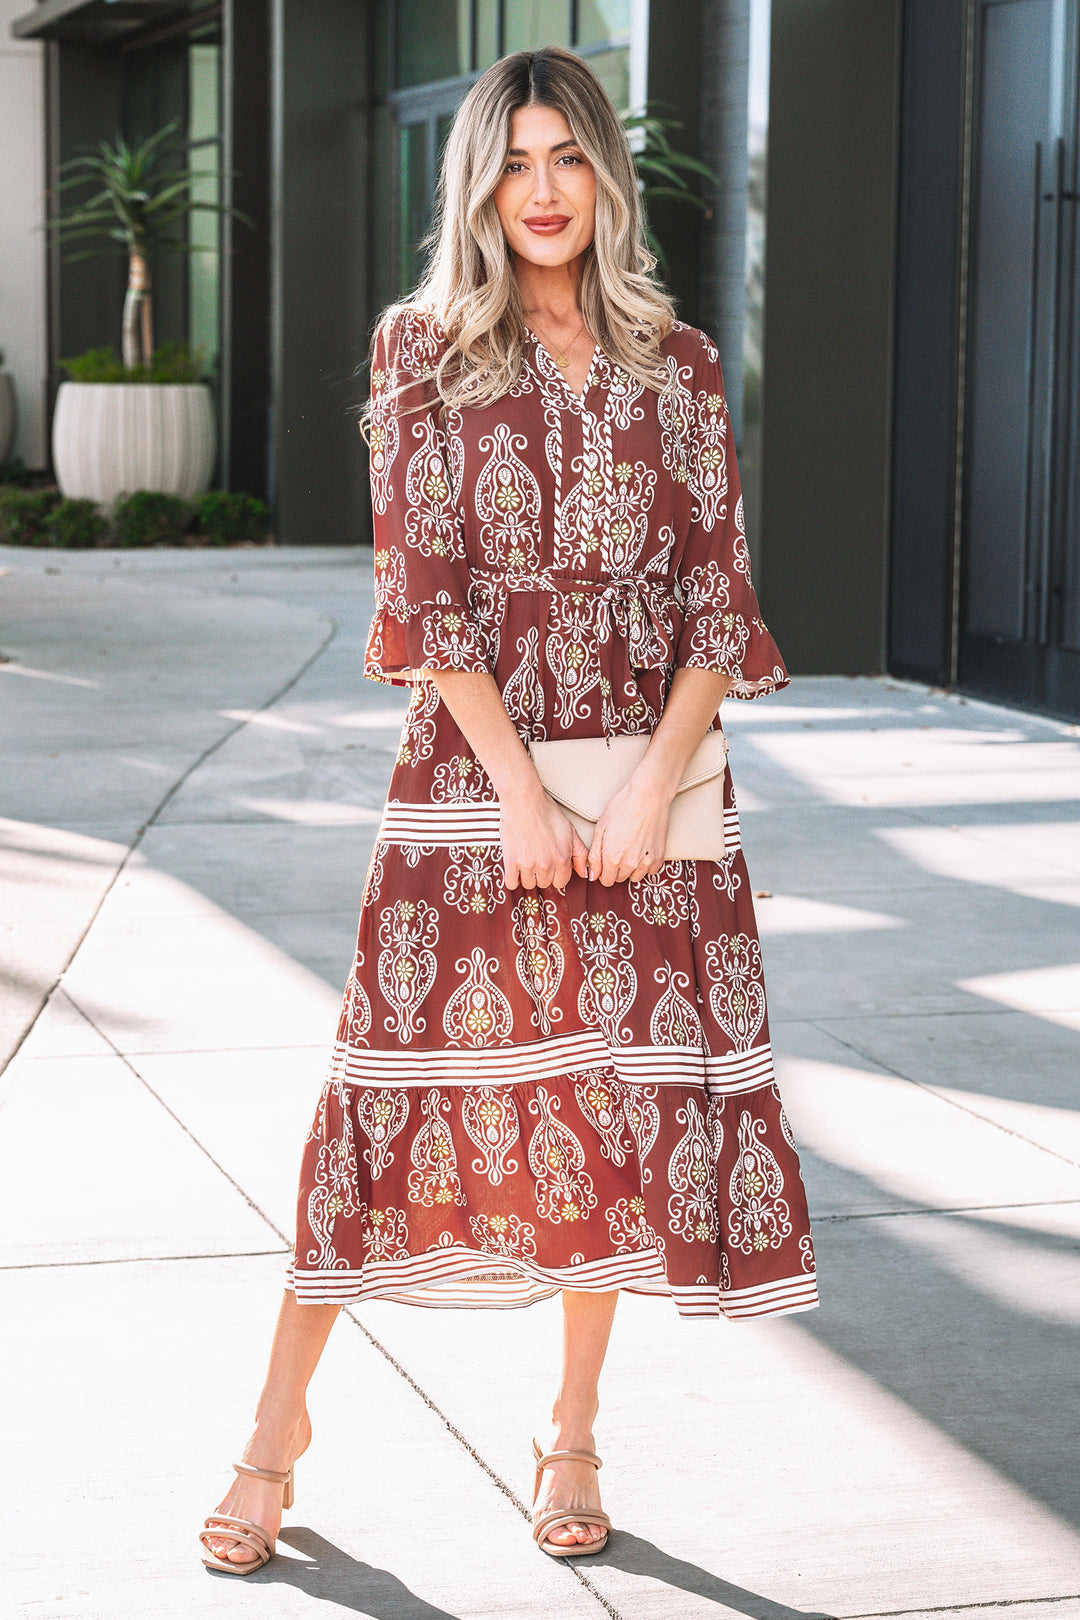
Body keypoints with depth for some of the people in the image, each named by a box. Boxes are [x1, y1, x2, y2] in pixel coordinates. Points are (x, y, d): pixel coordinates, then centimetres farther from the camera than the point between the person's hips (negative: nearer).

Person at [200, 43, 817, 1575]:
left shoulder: (678, 367, 7)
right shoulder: (425, 352, 3)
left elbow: (717, 590, 3)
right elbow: (425, 579, -5)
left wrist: (653, 786, -10)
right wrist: (518, 789, -13)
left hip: (646, 780, 2)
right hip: (470, 767, -2)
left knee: (630, 1092, 3)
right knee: (406, 1077, -2)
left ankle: (572, 1435, 19)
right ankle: (279, 1428, 11)